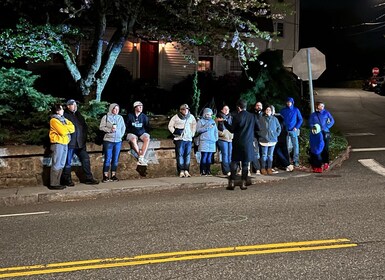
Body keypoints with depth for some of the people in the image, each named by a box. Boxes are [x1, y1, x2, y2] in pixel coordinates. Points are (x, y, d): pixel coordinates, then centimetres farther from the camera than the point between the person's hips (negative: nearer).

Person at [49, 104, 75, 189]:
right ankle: (53, 184, -7)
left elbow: (72, 128, 8)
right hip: (58, 144, -8)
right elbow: (63, 131, -17)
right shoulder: (54, 120, -8)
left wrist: (65, 128, -8)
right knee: (56, 165, -9)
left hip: (64, 143, 8)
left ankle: (57, 182, 14)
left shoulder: (63, 119, 18)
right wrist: (68, 128, 2)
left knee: (61, 165, 9)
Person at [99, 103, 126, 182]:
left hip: (118, 141, 4)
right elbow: (101, 127, -3)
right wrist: (110, 129, -15)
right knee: (108, 159, -5)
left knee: (115, 159, 6)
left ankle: (113, 175, 13)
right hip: (108, 140, -4)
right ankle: (105, 176, 1)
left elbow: (123, 127, 16)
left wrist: (121, 135, 2)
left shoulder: (120, 117, 12)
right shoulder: (106, 117, 1)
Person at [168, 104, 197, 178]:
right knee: (180, 154, -7)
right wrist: (174, 132, -5)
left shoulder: (191, 117, 11)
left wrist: (192, 133, 16)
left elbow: (194, 125, 26)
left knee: (188, 155, 1)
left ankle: (186, 171, 6)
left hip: (188, 139, 3)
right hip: (179, 139, -3)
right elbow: (170, 126, 7)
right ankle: (181, 171, -4)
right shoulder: (176, 117, 0)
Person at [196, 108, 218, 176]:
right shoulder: (200, 121, 6)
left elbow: (216, 131, 22)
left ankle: (208, 170, 8)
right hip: (204, 142, -4)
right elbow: (198, 130, -7)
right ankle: (202, 171, -7)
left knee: (209, 157, 3)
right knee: (204, 157, -9)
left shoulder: (212, 121, 20)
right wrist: (207, 127, -13)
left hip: (212, 142, 4)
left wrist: (216, 138, 9)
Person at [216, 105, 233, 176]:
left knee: (230, 155, 6)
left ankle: (230, 170, 13)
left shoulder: (231, 118, 16)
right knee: (225, 154, -9)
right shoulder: (218, 118, 2)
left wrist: (232, 135, 8)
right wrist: (221, 133, -12)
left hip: (231, 139, 5)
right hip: (222, 139, -5)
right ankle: (226, 171, -7)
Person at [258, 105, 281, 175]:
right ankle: (263, 169, 8)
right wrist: (261, 134, -5)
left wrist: (276, 134, 3)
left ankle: (269, 168, 15)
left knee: (270, 155, 8)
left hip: (273, 140, 2)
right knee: (264, 155, 0)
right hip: (264, 140, -2)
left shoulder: (275, 119, 5)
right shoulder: (261, 119, -2)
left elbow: (279, 127, 12)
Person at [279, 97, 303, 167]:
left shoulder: (296, 110, 5)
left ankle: (295, 161, -3)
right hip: (286, 131, 1)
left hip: (294, 130, -1)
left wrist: (296, 127, -5)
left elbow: (300, 120, 7)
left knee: (295, 145, -6)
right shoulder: (283, 110, 8)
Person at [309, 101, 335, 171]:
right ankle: (321, 162, 6)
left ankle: (326, 163, -2)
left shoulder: (326, 113, 6)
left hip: (325, 133, -1)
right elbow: (310, 124, 8)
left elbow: (332, 121, 8)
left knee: (325, 148, -5)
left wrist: (327, 127, -4)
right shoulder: (313, 115, 8)